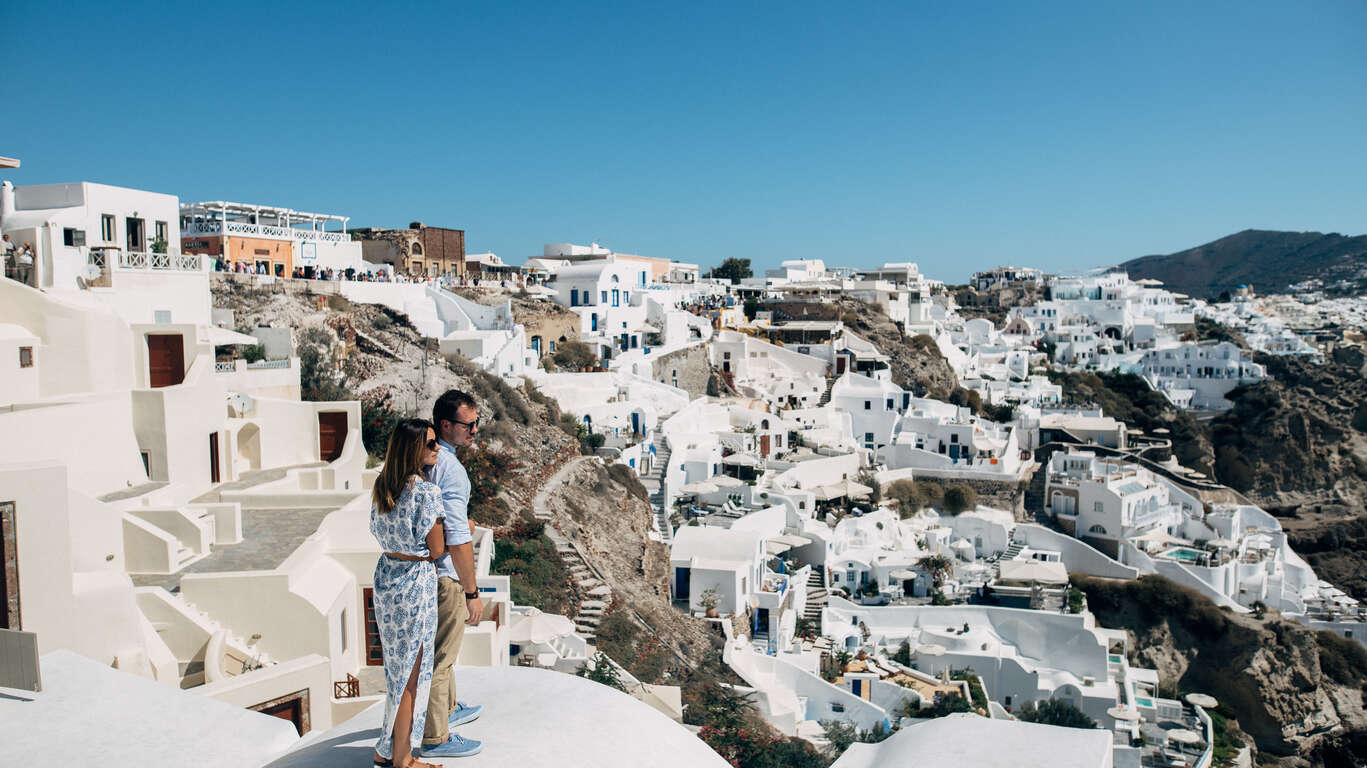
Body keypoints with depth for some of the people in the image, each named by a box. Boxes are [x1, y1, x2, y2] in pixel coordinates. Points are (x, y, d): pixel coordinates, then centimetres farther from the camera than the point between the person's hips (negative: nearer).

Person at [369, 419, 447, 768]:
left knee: (397, 665, 20)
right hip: (416, 583, -8)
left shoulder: (381, 486, 3)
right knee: (412, 671, 5)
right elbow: (437, 549, -16)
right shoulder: (426, 492, -21)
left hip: (385, 577, 8)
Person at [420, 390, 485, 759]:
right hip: (446, 575, -10)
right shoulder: (450, 468, -25)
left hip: (424, 564, 10)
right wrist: (472, 592, -20)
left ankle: (449, 708, 44)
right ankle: (436, 738, 17)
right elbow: (457, 538, -26)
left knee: (441, 647, 25)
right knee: (441, 656, 4)